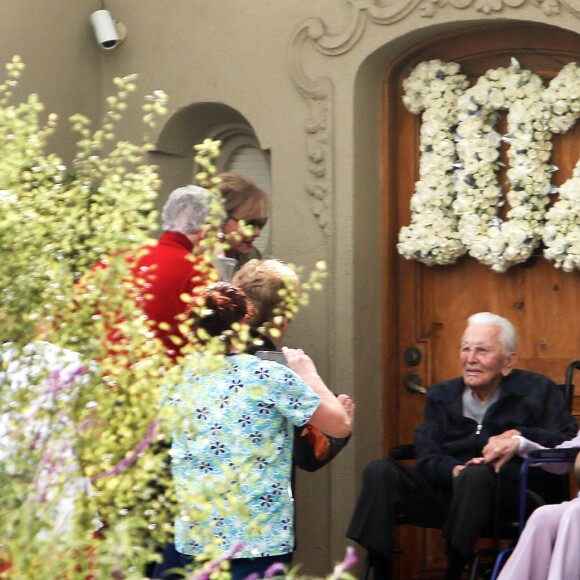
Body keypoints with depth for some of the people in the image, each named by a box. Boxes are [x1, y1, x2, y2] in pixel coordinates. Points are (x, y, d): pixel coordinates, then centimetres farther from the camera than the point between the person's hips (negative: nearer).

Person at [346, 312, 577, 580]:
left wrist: (522, 436, -18)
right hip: (448, 489, 4)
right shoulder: (441, 396, 16)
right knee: (380, 471, -16)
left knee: (476, 474, -38)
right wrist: (454, 470, -19)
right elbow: (427, 457, 4)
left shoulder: (538, 391, 7)